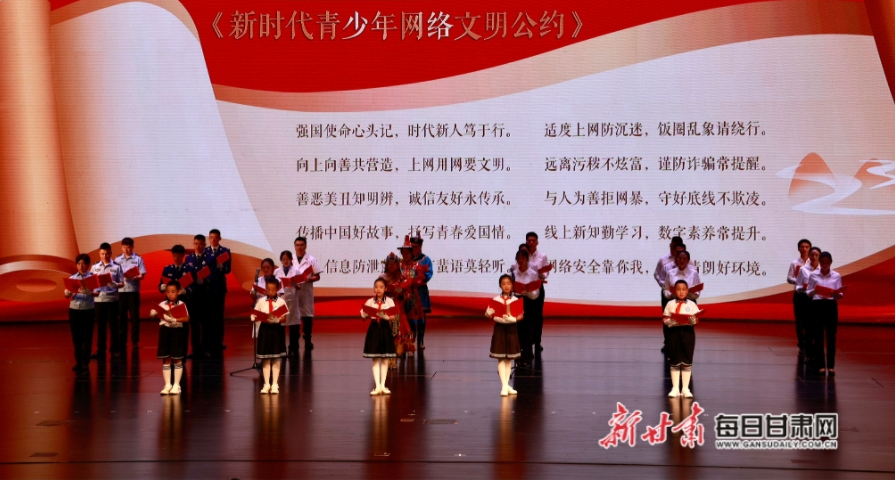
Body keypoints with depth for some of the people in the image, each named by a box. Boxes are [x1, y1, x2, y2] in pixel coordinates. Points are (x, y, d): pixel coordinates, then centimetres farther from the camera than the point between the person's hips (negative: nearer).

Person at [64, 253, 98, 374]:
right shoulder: (72, 278, 6)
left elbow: (96, 293, -10)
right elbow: (66, 295, 3)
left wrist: (89, 292, -30)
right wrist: (70, 292, -19)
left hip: (88, 310, -3)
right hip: (74, 310, 3)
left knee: (86, 338, 0)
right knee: (76, 337, 7)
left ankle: (85, 364, 1)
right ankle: (78, 362, 17)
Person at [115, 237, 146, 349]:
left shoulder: (138, 259, 2)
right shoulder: (117, 260, 10)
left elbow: (142, 275, -2)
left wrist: (135, 277, -23)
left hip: (133, 291, -2)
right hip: (120, 291, 2)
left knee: (134, 316, 0)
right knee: (121, 317, 5)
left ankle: (135, 341, 5)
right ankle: (122, 341, 11)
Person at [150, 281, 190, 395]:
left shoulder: (181, 305, -4)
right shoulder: (162, 305, 4)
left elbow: (186, 318, -15)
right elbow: (154, 314, -1)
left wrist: (174, 320, -28)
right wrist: (153, 314, -24)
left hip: (177, 331, -3)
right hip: (165, 331, 3)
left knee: (177, 359, 4)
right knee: (166, 359, 6)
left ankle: (176, 385, 11)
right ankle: (167, 385, 13)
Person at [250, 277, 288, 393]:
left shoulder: (281, 301, -1)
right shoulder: (261, 301, 2)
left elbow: (285, 317, -6)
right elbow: (254, 317, 2)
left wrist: (277, 319, -25)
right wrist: (264, 318, -17)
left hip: (277, 330, -1)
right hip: (264, 330, 1)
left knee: (276, 359, 5)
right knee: (265, 359, 5)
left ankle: (274, 384, 11)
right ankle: (267, 384, 12)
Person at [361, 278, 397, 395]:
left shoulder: (389, 301, -1)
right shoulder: (370, 302, 2)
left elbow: (393, 317, -10)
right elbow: (363, 315, -4)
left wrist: (383, 315, -27)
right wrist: (366, 314, -25)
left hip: (385, 329, 0)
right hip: (374, 329, 0)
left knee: (384, 359, 7)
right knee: (375, 359, 1)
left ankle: (383, 385, 14)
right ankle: (377, 386, 2)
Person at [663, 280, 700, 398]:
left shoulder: (691, 305, 5)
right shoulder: (670, 304, 4)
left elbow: (697, 319, 3)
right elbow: (664, 318, 3)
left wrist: (694, 320, -19)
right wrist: (670, 321, -17)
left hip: (688, 332, 0)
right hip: (674, 332, 0)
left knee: (687, 361, 3)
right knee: (674, 361, 4)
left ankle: (685, 388, 11)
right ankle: (675, 388, 12)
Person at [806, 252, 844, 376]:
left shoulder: (836, 276, 3)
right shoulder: (813, 275, 3)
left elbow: (839, 295, 2)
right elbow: (809, 293, 4)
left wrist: (836, 294, -21)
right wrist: (815, 291, -17)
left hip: (831, 306, 0)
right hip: (817, 306, 0)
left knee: (831, 336, -1)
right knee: (818, 336, 2)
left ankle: (831, 365, 3)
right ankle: (821, 365, 8)